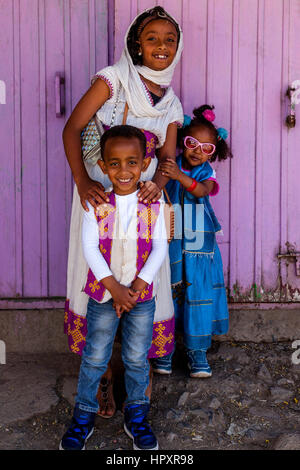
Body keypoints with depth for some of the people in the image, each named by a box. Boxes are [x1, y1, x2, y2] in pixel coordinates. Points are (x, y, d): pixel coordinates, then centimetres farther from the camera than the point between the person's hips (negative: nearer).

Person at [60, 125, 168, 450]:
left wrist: (137, 286, -16)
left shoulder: (153, 204, -6)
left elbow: (159, 248, -7)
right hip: (102, 293, 0)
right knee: (94, 358, 9)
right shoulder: (96, 204, -8)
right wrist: (113, 287, -18)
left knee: (137, 358, 11)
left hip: (142, 294, 1)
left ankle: (136, 415, 31)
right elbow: (90, 248, -11)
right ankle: (84, 415, 27)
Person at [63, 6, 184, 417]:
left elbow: (168, 157, 7)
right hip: (100, 193, -3)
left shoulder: (172, 105, 12)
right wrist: (82, 180, -21)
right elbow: (73, 128, -8)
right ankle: (104, 372, 17)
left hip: (143, 198, 4)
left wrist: (158, 183, -17)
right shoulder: (115, 78, -3)